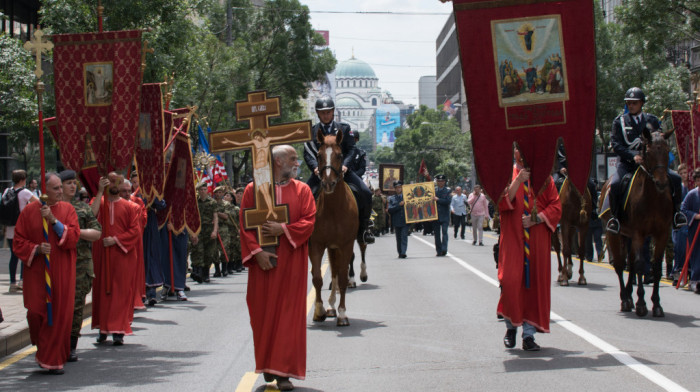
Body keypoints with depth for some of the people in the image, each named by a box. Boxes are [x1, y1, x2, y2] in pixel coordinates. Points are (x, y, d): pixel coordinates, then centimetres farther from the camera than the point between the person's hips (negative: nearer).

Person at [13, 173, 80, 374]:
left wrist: (54, 220, -17)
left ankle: (53, 359, 10)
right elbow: (19, 242, 2)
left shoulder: (67, 209, 4)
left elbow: (73, 237, -8)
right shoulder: (30, 211, 1)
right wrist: (36, 249, -15)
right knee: (36, 312, -5)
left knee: (59, 314, -2)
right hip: (36, 271, -1)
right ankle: (44, 348, 24)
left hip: (61, 272, 1)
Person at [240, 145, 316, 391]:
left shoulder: (302, 190, 7)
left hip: (291, 263, 0)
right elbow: (245, 225, 0)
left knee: (288, 314, -4)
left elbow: (309, 222, -3)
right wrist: (257, 252, -12)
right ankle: (268, 364, 18)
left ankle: (284, 371, -3)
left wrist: (283, 229, -17)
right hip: (262, 260, 0)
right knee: (263, 313, 4)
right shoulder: (253, 190, 3)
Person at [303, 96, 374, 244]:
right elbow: (308, 154, -1)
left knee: (365, 193, -17)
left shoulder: (344, 129, 11)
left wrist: (345, 165, -17)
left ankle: (363, 229, -2)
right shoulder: (311, 132, 9)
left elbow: (351, 149, 3)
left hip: (342, 170, 0)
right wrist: (315, 167, -21)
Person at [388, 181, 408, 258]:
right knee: (398, 238, 8)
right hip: (396, 222, 2)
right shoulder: (392, 199, 8)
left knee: (404, 237, -11)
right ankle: (400, 253, 17)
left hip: (405, 221, -2)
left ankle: (403, 253, -17)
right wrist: (399, 205, -13)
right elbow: (390, 210, -5)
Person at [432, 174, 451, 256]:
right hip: (435, 215, 3)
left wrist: (438, 199, -15)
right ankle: (438, 251, 10)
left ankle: (444, 249, -18)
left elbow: (448, 201, -10)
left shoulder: (448, 190, 3)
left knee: (444, 232, -13)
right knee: (437, 233, 4)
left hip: (445, 215, -3)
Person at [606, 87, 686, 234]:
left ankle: (675, 211, 4)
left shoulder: (652, 120, 11)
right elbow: (615, 144, -6)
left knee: (675, 178, -16)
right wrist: (633, 155, -22)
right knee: (615, 184, -31)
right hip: (627, 163, -2)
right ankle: (615, 216, -10)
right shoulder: (619, 121, 4)